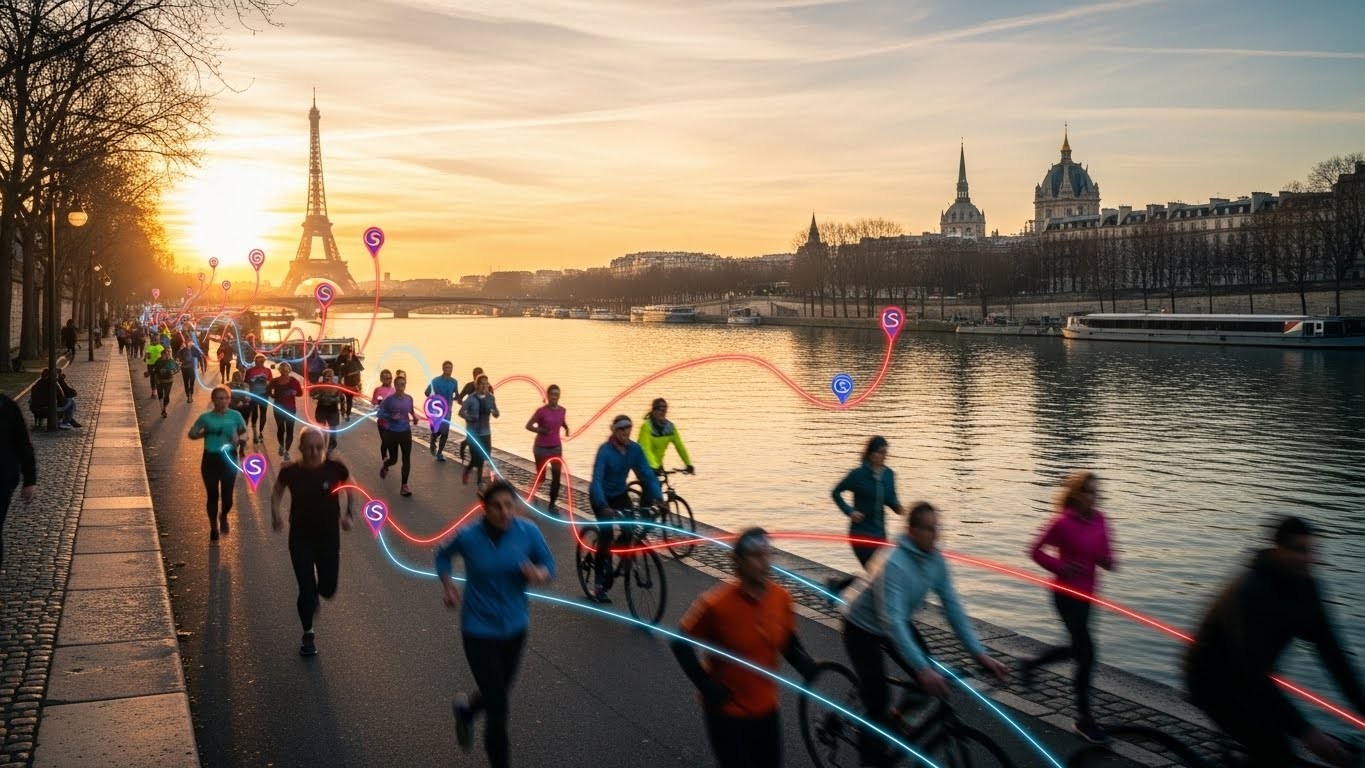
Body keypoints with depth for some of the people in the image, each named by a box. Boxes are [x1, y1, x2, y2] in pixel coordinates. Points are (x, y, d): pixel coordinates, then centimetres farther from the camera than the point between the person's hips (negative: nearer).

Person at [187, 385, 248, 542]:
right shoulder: (206, 417, 0)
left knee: (227, 495, -1)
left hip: (229, 458, 0)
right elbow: (192, 434, 5)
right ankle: (213, 527, 26)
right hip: (210, 459, 0)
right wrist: (205, 433, -13)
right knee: (212, 495, 6)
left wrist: (240, 440, -16)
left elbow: (244, 433, 5)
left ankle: (224, 516, 34)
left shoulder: (235, 416, -1)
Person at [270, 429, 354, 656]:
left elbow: (350, 488, 4)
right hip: (300, 537, -1)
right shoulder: (290, 471, -13)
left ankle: (314, 594, 46)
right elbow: (276, 490, 7)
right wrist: (275, 514, -7)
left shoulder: (335, 468, -15)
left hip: (329, 536, 1)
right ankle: (308, 634, 23)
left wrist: (350, 515, -5)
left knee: (328, 589, 7)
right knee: (307, 588, -1)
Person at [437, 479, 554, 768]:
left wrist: (538, 575, -25)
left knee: (498, 694, 22)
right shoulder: (468, 535, -18)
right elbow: (442, 555, 3)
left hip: (514, 626, 4)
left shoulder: (528, 532, -15)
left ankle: (466, 709, 56)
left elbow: (548, 564, -4)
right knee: (498, 708, -4)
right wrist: (448, 587, -9)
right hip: (479, 630, -3)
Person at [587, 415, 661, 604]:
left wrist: (658, 497, -29)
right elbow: (597, 479, -35)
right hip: (601, 496, -4)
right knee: (606, 535, -12)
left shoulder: (635, 449, -13)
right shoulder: (605, 450, -27)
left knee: (631, 529, -16)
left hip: (620, 494, 4)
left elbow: (648, 474, -14)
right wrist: (603, 506, -48)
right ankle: (602, 584, -2)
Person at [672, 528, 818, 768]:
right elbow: (681, 642, -13)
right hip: (726, 710, -5)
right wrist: (706, 686, -16)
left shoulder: (781, 597, -10)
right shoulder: (717, 603, -25)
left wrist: (805, 664, -12)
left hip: (765, 707, 5)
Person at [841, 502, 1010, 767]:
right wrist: (923, 669, -48)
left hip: (900, 624, 7)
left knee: (933, 682, -6)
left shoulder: (936, 560, -14)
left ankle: (895, 721, 20)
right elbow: (892, 622, -41)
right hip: (863, 628, -7)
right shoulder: (892, 563, -36)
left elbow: (953, 607, -11)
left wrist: (979, 653, -19)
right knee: (877, 702, -12)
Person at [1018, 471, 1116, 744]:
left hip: (1086, 593, 8)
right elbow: (1036, 550, -9)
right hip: (1066, 594, -8)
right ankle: (1084, 719, 4)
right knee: (1087, 652, -8)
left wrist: (1107, 560, -12)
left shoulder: (1099, 520, 2)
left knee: (1077, 648, 19)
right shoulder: (1063, 523, -17)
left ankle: (1029, 665, 43)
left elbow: (1105, 555, 11)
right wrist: (1060, 566, -21)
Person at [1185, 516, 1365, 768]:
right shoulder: (1248, 592, -33)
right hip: (1213, 681, -7)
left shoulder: (1305, 587, -9)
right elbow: (1251, 673, -38)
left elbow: (1330, 650, -6)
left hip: (1252, 676, 8)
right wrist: (1307, 733, -41)